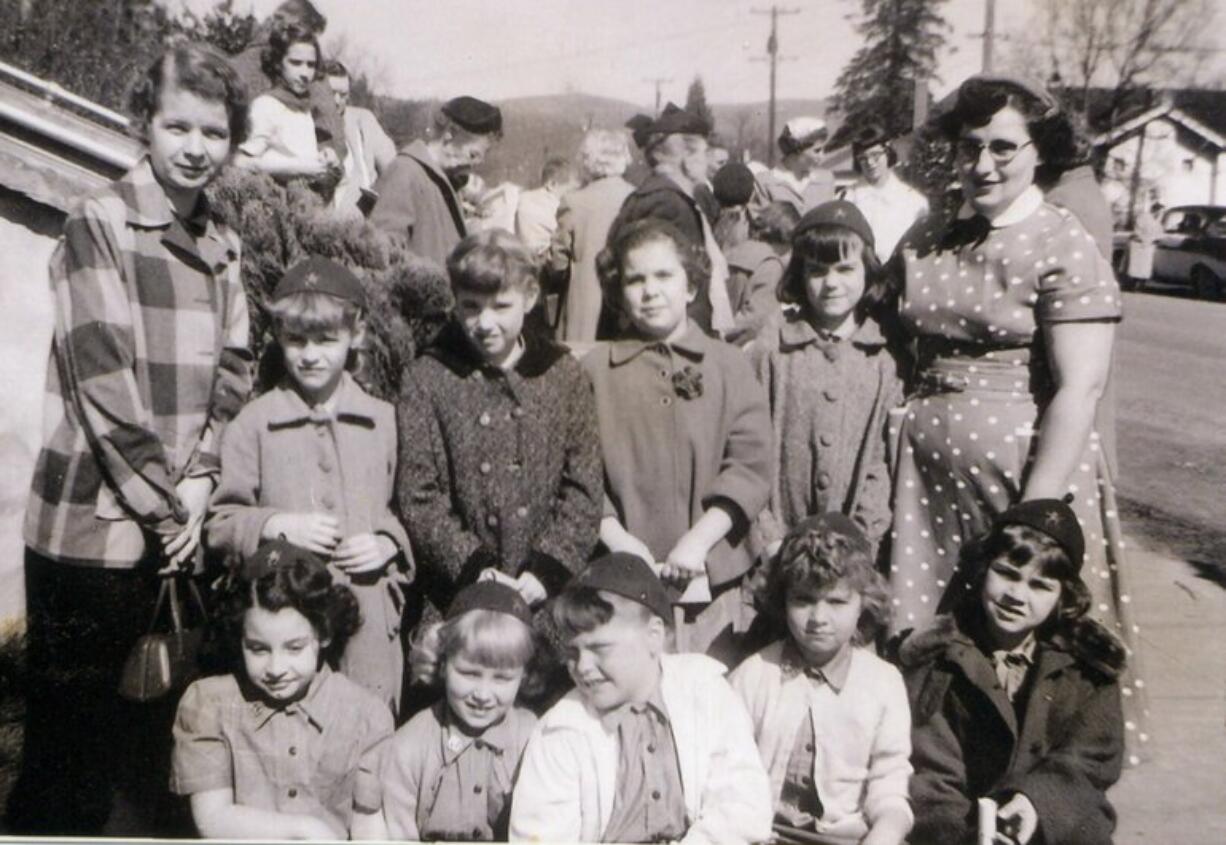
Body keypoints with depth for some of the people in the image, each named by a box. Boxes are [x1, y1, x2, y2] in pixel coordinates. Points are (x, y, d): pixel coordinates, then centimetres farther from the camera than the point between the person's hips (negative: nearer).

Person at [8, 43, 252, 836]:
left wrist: (199, 483, -4)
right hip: (94, 523, -6)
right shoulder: (99, 221, -8)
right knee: (69, 734, 7)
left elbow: (233, 375, 9)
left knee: (155, 732, 18)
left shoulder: (222, 245, 11)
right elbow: (105, 378, -15)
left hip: (180, 526, 6)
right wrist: (162, 503, -13)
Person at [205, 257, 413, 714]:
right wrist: (274, 524, -12)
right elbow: (219, 523, 4)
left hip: (369, 624, 1)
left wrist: (390, 541, -5)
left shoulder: (383, 420, 6)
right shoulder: (255, 423, 3)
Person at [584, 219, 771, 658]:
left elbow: (750, 466, 0)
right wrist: (617, 538, -11)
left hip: (714, 578, 1)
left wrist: (699, 540, -10)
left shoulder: (730, 365, 8)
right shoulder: (596, 369, 7)